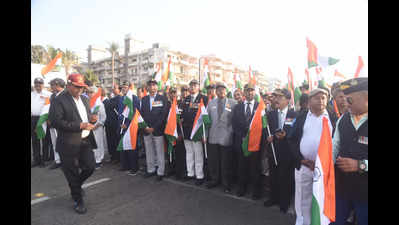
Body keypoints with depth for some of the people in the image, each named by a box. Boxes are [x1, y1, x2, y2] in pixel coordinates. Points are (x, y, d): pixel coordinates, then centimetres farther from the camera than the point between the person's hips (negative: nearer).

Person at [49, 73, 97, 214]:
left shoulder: (84, 99, 11)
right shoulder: (60, 100, -11)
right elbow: (56, 121, -19)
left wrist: (91, 118, -2)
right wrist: (80, 125, -24)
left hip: (86, 140, 6)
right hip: (69, 143, -6)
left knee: (90, 167, 9)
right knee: (72, 173, 9)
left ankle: (76, 186, 40)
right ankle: (78, 200, 28)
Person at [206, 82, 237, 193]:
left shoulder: (232, 103, 0)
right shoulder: (211, 103, 11)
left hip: (226, 137, -3)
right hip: (213, 136, 3)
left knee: (226, 162, 5)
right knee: (213, 160, 10)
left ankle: (226, 184, 23)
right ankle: (214, 180, 30)